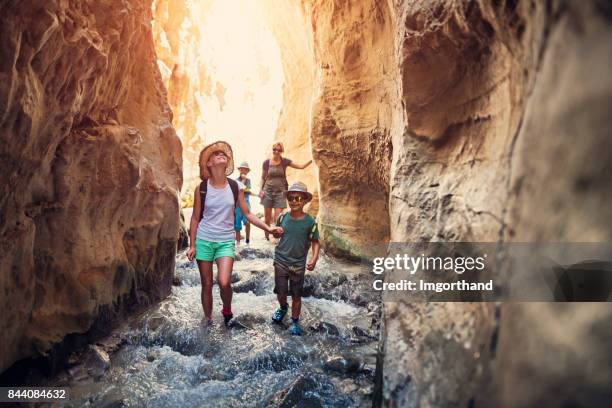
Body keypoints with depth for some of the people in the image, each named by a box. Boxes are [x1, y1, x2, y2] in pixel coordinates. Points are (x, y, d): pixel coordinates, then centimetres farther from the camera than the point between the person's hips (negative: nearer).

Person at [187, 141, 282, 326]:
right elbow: (195, 218, 3)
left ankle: (227, 310, 14)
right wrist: (192, 245, 1)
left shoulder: (236, 187, -1)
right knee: (207, 285, 6)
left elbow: (247, 214, 4)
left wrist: (268, 228, -4)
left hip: (226, 241, 0)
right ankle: (208, 320, 27)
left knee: (224, 282, -16)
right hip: (203, 240, 0)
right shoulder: (201, 188, -3)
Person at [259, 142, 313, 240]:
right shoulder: (267, 162, 0)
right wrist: (260, 189, -2)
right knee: (267, 217, 6)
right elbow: (263, 178, 10)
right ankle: (266, 236, 23)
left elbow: (301, 166, 3)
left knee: (277, 218, -6)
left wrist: (312, 160, -10)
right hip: (268, 191, 1)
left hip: (280, 192, -1)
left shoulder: (285, 161, 0)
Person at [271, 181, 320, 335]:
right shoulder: (282, 217, -4)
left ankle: (295, 321, 28)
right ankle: (283, 307, 41)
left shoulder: (310, 221, -11)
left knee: (296, 295, 9)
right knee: (280, 292, 9)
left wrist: (314, 259, -18)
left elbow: (315, 242, -4)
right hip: (280, 261, 2)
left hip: (298, 264, -2)